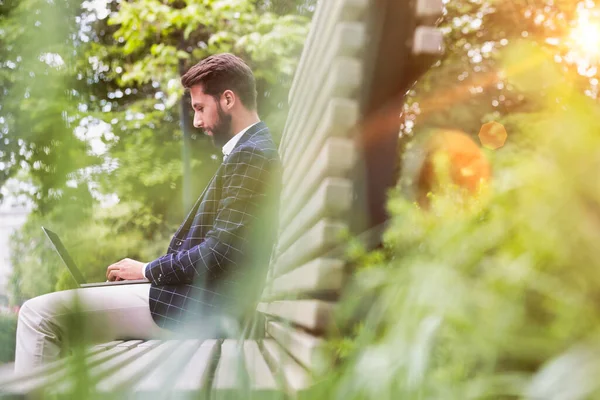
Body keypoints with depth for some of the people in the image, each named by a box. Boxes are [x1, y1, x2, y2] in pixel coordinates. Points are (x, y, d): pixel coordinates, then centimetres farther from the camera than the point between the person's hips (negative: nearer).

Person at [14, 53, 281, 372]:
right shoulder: (251, 150, 19)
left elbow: (220, 252, -21)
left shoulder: (250, 155, -13)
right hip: (200, 301, 11)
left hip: (199, 309, -11)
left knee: (40, 313, -14)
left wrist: (147, 270, -8)